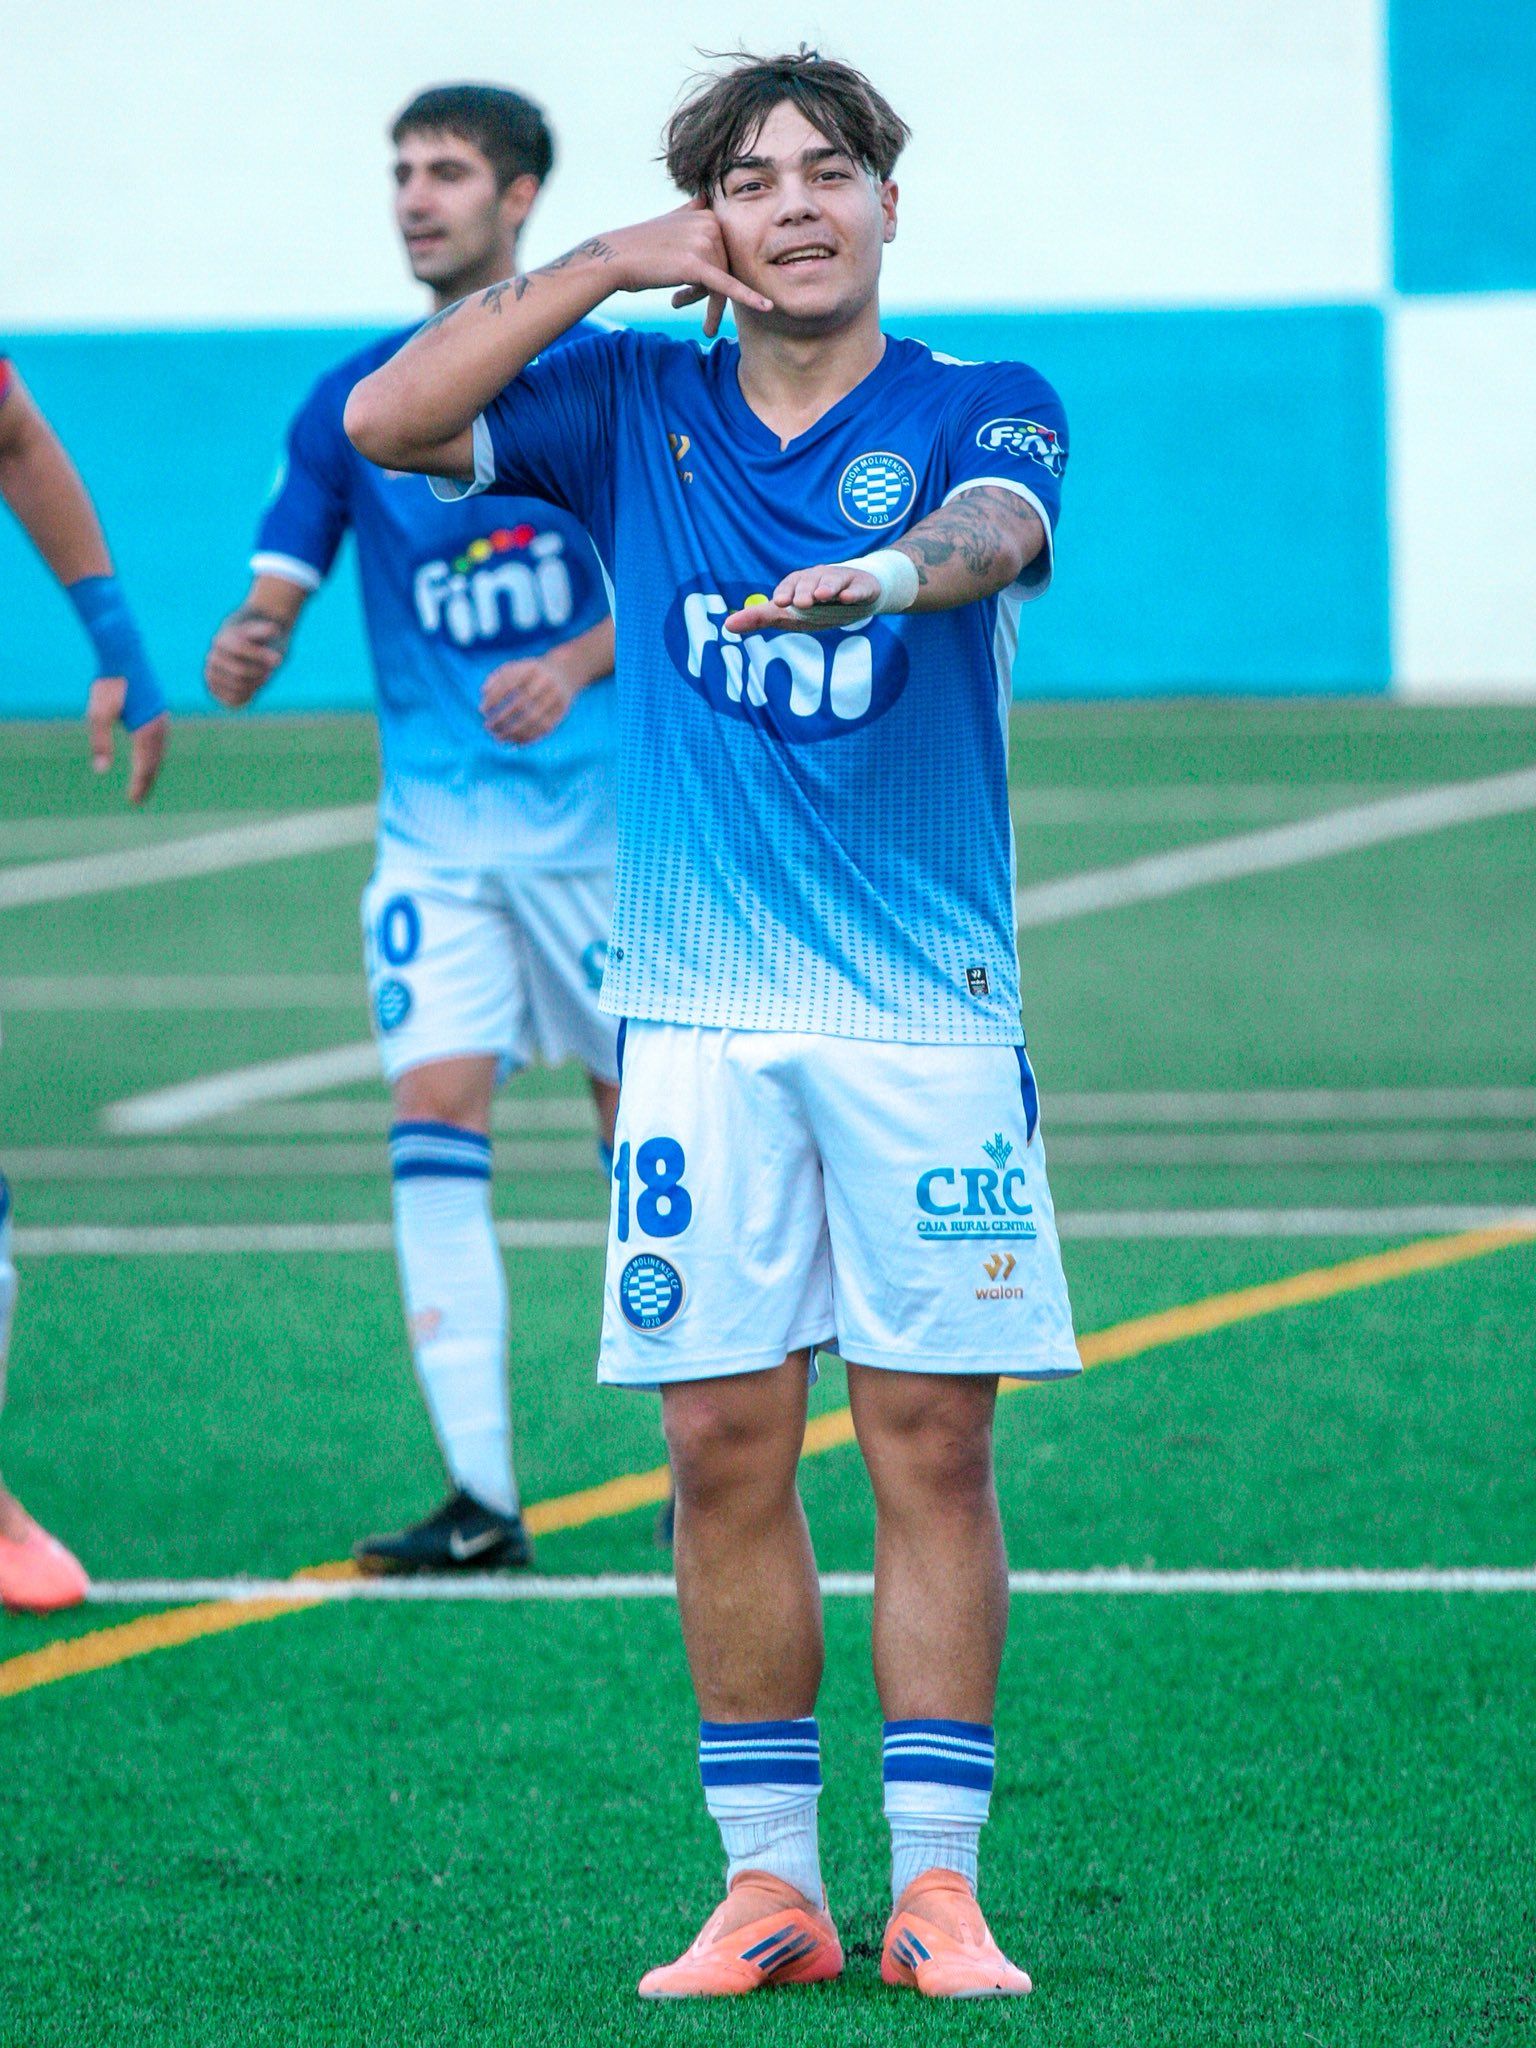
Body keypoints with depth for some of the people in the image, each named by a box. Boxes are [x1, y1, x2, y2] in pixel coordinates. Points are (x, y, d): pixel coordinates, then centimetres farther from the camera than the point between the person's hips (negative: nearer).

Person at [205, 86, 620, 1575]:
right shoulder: (351, 405, 6)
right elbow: (277, 592, 2)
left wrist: (577, 663, -23)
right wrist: (242, 652, -21)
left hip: (600, 809, -1)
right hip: (436, 823, 2)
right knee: (434, 1110, -12)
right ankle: (479, 1496, -13)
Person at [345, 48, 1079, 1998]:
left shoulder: (978, 409, 1)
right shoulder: (633, 406, 8)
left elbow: (997, 525, -21)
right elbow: (385, 419, -3)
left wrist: (885, 568, -44)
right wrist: (608, 267, -6)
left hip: (926, 1016, -2)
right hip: (697, 1017, 2)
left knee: (930, 1439, -1)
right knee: (724, 1446, 1)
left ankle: (936, 1890, 4)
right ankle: (767, 1890, 9)